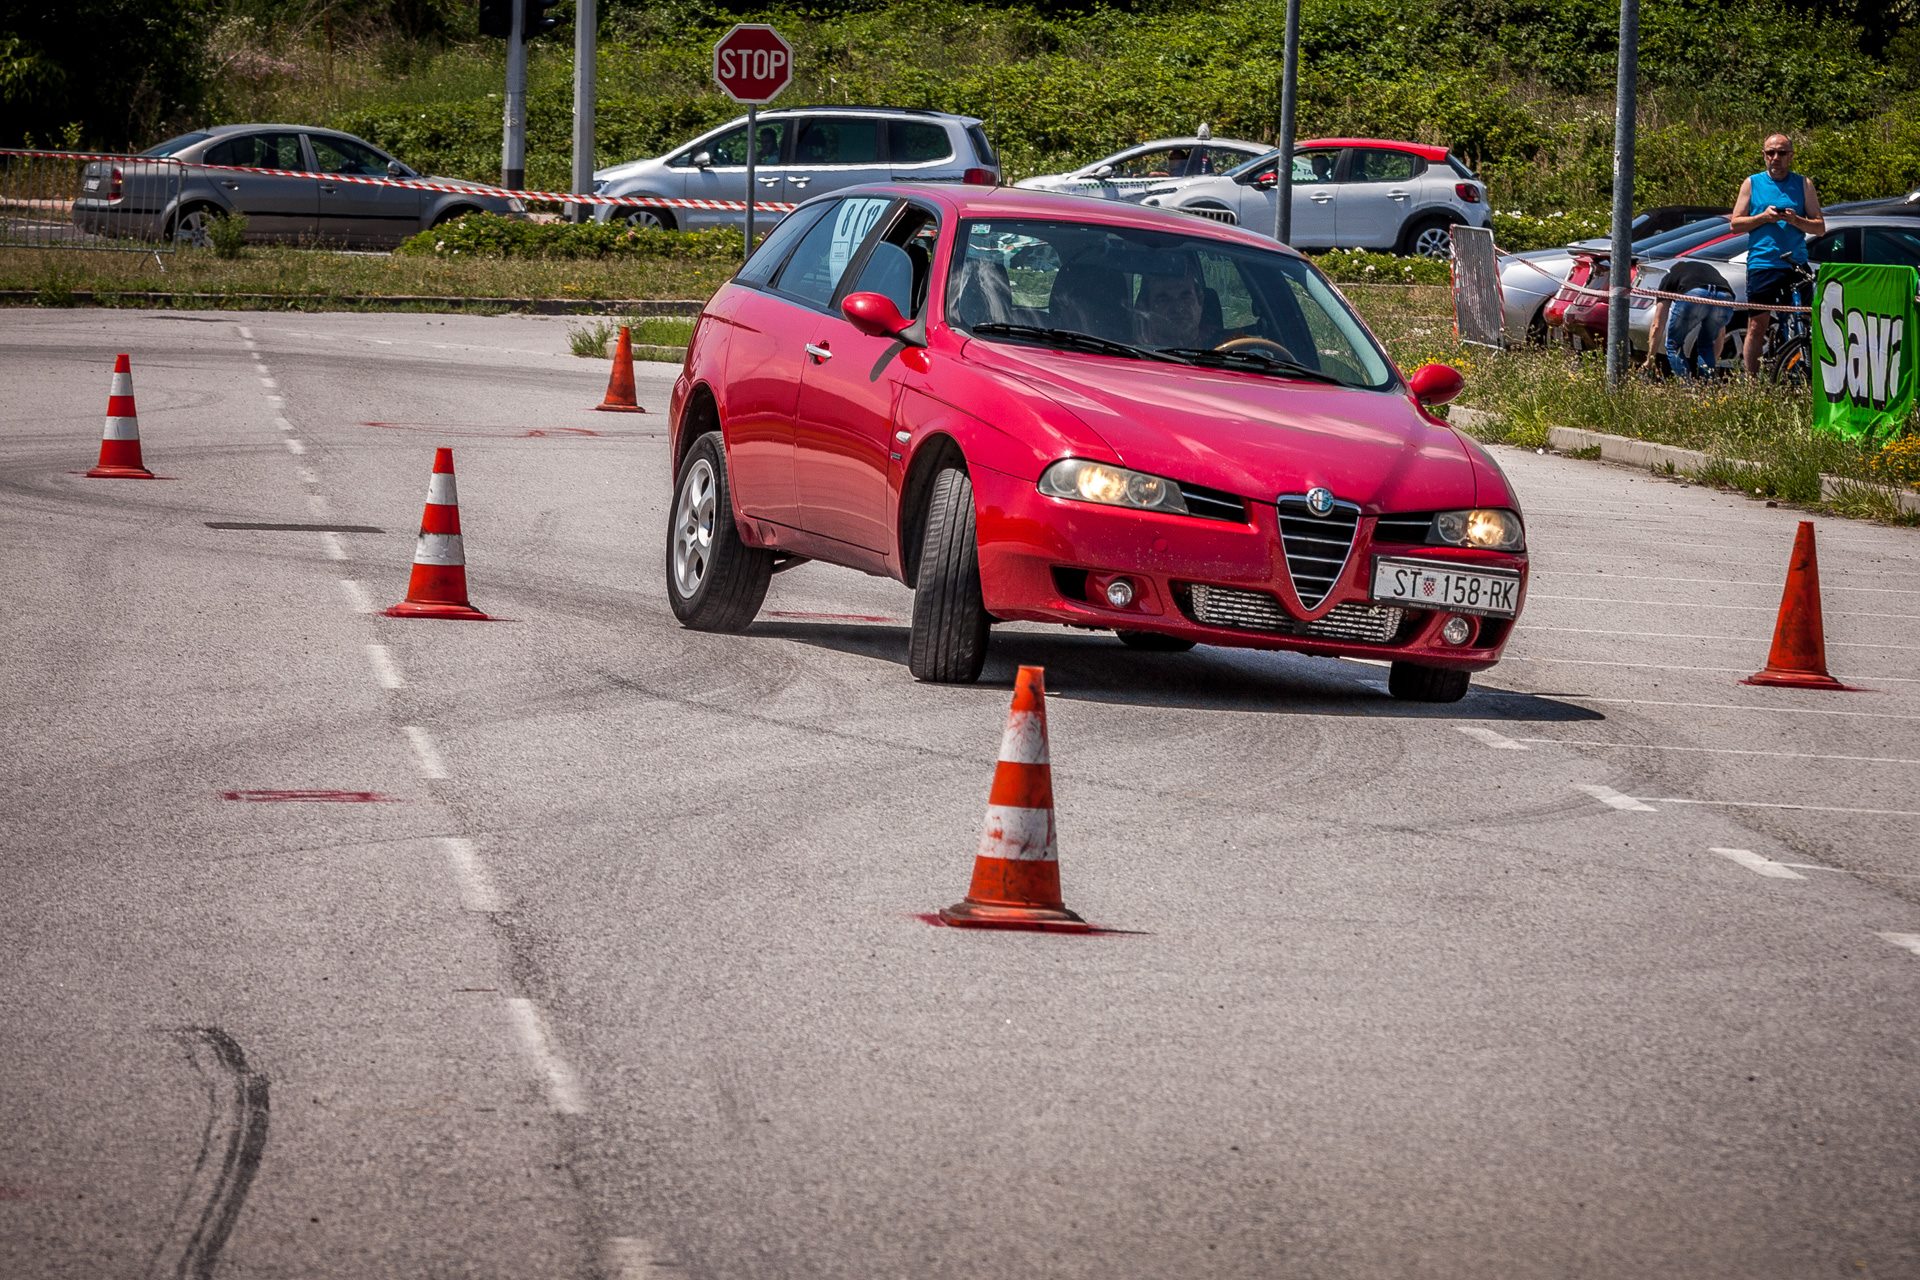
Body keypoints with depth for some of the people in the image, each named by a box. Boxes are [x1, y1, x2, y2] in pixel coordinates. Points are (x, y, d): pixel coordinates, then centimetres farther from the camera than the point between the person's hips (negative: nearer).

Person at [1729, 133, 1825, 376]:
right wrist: (1763, 217, -9)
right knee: (1757, 326, -1)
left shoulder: (1803, 184, 10)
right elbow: (1735, 223, 8)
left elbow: (1820, 227, 8)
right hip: (1761, 264, 0)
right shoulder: (1752, 183, 10)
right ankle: (1751, 381, 4)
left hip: (1795, 265, 0)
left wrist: (1796, 220, -11)